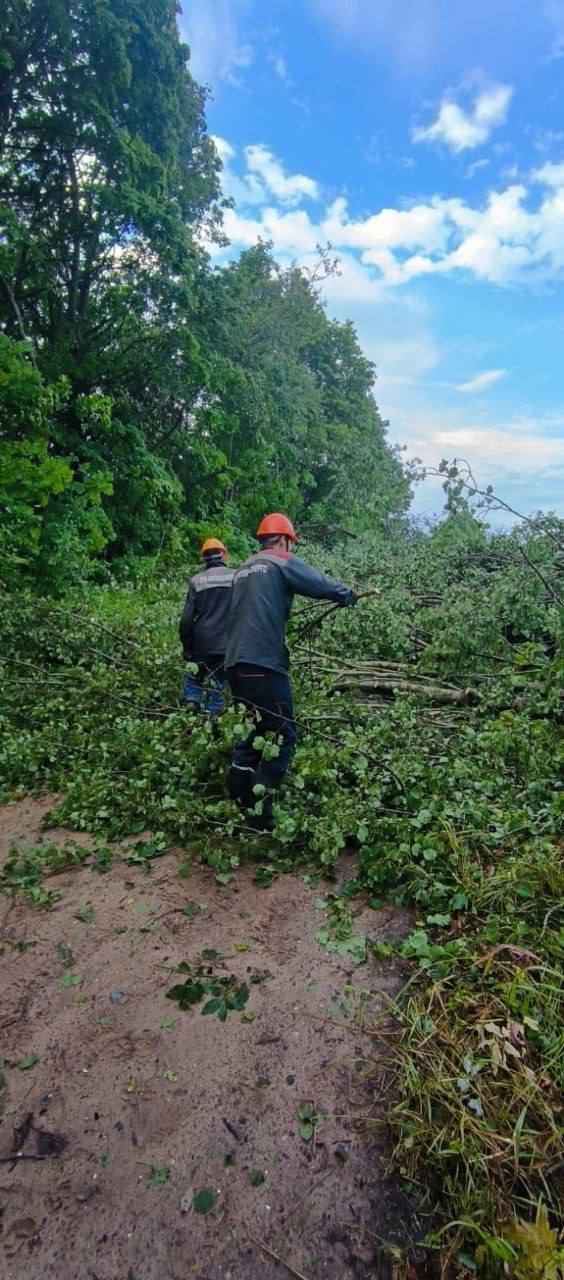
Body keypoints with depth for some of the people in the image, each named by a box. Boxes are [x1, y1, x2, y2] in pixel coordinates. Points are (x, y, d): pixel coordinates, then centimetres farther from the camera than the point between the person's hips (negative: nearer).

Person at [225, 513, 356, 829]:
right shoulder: (283, 562, 0)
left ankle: (237, 803, 21)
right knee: (283, 735, 0)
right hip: (264, 664, -8)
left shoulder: (243, 570, 23)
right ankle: (260, 813, -2)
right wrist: (348, 594, 14)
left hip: (236, 663, 8)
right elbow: (322, 585, -4)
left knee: (257, 730, 20)